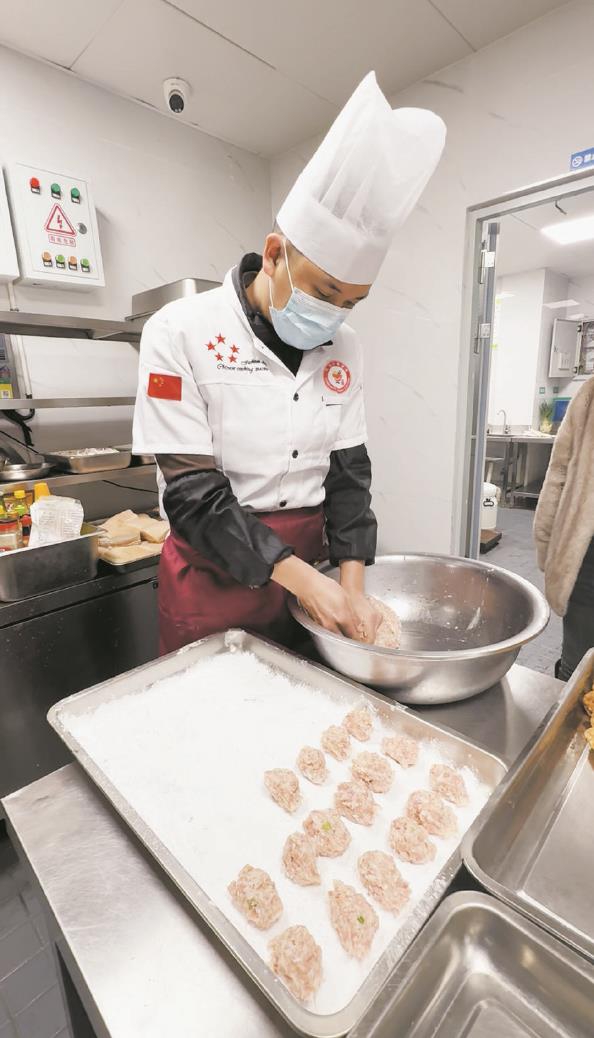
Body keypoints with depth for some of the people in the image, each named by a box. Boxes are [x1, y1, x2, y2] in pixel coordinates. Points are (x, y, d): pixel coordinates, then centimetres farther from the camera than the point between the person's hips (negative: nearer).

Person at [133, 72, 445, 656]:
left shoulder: (343, 348, 1)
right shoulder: (181, 332, -14)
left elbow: (348, 470, 0)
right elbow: (192, 489, -17)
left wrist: (351, 587, -9)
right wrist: (300, 578, -21)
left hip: (307, 564, 5)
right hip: (212, 575, -4)